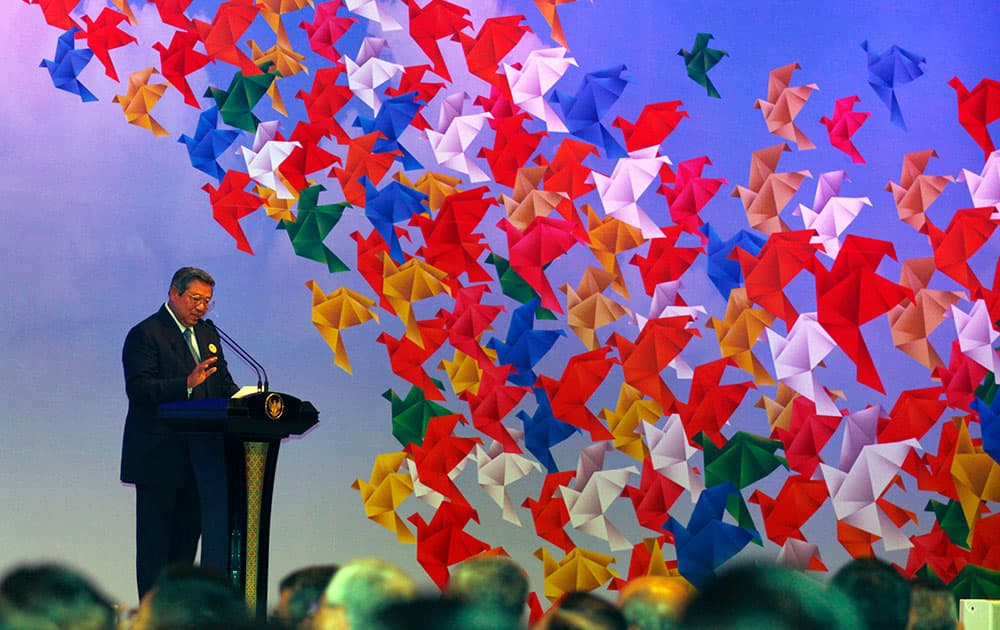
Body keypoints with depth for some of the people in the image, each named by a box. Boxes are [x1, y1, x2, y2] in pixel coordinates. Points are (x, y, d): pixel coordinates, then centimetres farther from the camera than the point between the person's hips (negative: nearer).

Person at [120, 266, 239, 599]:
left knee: (188, 535, 10)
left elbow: (223, 383, 16)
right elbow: (138, 388, -20)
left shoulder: (208, 334, 16)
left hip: (199, 455, 7)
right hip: (160, 456, -7)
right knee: (155, 540, -2)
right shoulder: (145, 334, -9)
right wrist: (187, 384, -32)